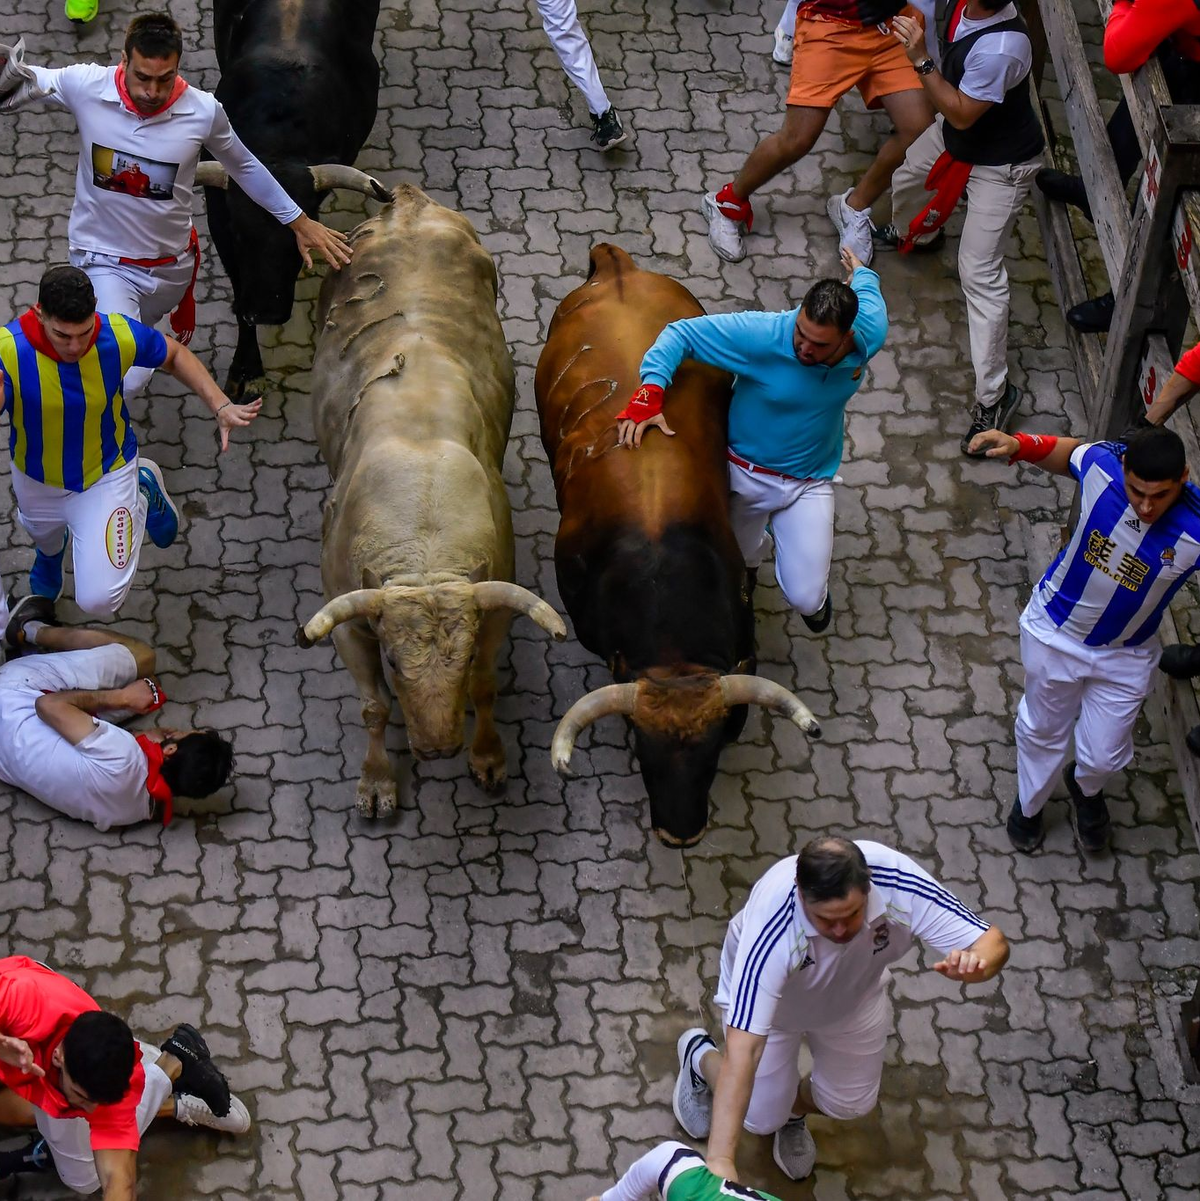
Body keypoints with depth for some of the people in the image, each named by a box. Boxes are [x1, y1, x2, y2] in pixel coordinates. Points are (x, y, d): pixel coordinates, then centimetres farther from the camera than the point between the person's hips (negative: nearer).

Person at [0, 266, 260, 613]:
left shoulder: (120, 335, -29)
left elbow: (174, 355, -7)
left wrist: (221, 406, -16)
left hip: (106, 477, -1)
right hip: (36, 481, 1)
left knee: (99, 599, -9)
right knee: (45, 539, 32)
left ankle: (144, 496, 17)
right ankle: (49, 555, 74)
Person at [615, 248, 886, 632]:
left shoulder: (869, 334, -22)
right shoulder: (763, 334, -33)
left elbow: (868, 290, 2)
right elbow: (681, 333, -28)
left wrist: (859, 272, 27)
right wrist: (648, 395, -42)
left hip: (809, 483, 1)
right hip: (744, 473, -1)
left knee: (806, 600, -5)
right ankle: (751, 550, 65)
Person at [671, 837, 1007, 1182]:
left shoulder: (899, 884, -41)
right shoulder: (771, 930, -48)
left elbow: (992, 943, -33)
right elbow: (744, 1048, -50)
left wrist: (974, 964, -60)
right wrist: (720, 1160, -55)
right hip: (770, 997, -3)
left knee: (849, 1103, 12)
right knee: (761, 1117, 7)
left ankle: (792, 1110, 48)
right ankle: (699, 1057, 39)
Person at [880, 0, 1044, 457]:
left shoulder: (999, 48, -44)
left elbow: (961, 114, -31)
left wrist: (921, 60, -35)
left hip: (998, 163, -9)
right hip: (954, 133, 9)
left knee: (979, 272, -9)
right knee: (907, 174, 35)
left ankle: (994, 393, 0)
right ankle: (908, 232, 74)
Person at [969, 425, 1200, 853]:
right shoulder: (1102, 463, -30)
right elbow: (1066, 452, -6)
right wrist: (1020, 445, -22)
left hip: (1124, 656, -1)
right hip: (1055, 631, 1)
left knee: (1104, 755, 19)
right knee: (1042, 731, 25)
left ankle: (1086, 788, 57)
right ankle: (1029, 803, 57)